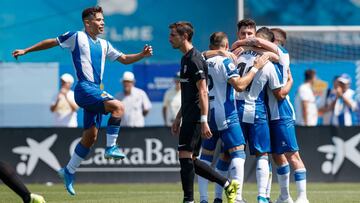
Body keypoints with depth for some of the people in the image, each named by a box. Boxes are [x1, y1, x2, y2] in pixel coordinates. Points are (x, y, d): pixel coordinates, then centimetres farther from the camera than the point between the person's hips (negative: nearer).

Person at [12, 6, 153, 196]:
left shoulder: (104, 44, 18)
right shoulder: (77, 37, -2)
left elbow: (123, 59, 23)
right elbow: (51, 42, 7)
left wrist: (142, 55, 6)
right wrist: (26, 51, 8)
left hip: (95, 91, 8)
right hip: (85, 88, -8)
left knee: (90, 136, 7)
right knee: (118, 107, -26)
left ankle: (69, 171, 17)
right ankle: (110, 147, -20)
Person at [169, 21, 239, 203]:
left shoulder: (194, 60, -14)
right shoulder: (186, 59, 18)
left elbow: (203, 92, -19)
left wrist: (203, 121, -24)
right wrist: (178, 118, 26)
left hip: (195, 117, -10)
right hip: (189, 117, 10)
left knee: (185, 157, -9)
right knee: (191, 160, 10)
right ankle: (228, 185, 17)